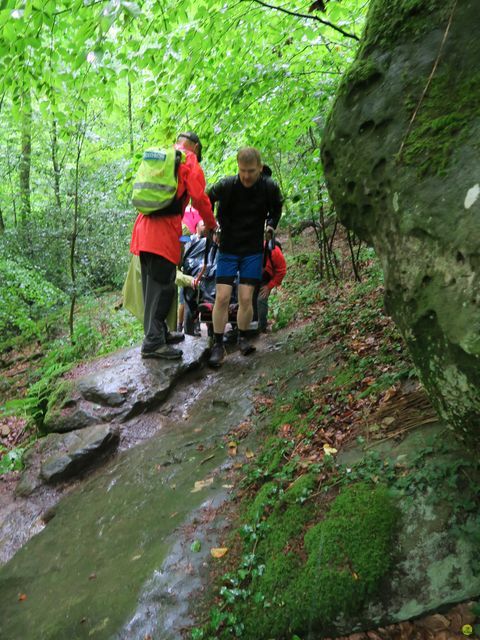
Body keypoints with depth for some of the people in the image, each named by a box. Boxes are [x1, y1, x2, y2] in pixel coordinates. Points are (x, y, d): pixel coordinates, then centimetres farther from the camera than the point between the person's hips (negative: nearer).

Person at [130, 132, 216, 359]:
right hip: (164, 231, -8)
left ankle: (160, 332, 24)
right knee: (162, 287, -7)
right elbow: (200, 199, -7)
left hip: (144, 228, 8)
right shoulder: (190, 163, 1)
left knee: (152, 285, 14)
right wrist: (211, 225, 8)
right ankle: (153, 343, -7)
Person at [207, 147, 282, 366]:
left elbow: (276, 208, 14)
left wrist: (271, 225, 2)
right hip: (228, 249, -1)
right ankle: (218, 345, 5)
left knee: (246, 298, -3)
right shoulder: (225, 186, -15)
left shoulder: (269, 187, -9)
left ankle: (243, 338, 18)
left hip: (253, 251, 1)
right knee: (222, 297, -7)